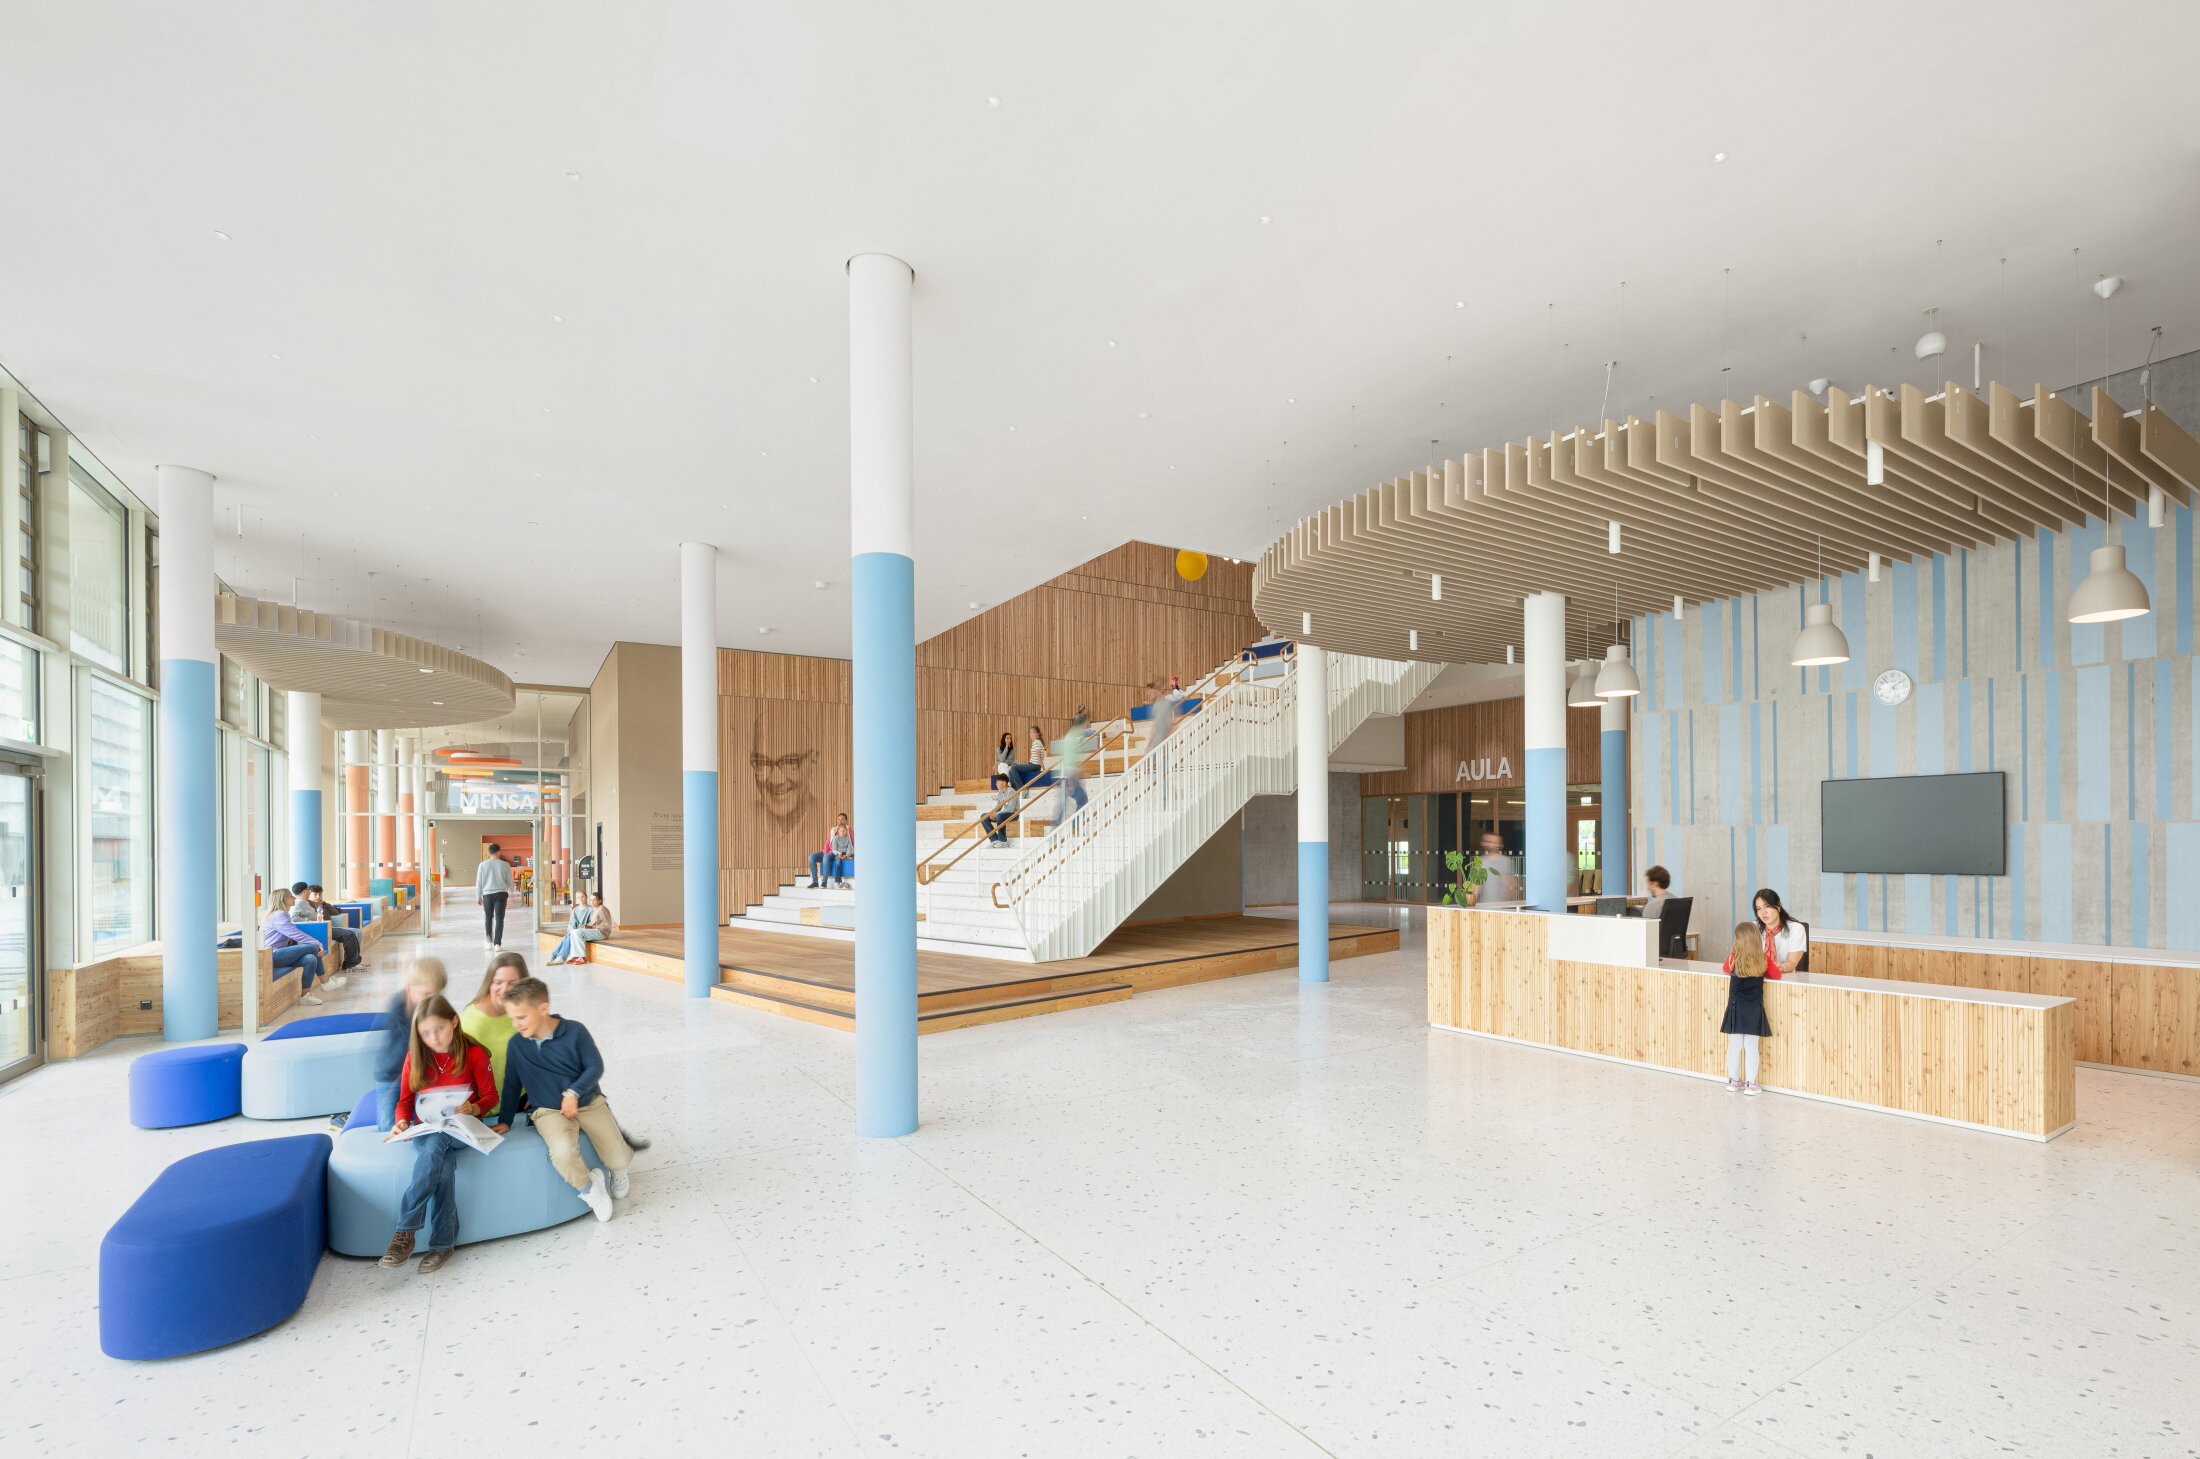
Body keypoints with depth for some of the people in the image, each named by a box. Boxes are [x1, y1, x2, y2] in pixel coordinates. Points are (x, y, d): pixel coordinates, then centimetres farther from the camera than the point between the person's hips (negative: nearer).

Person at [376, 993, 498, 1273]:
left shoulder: (474, 1053, -7)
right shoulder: (415, 1056, 1)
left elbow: (490, 1096, -1)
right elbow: (406, 1100, 7)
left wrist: (472, 1109, -23)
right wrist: (401, 1123, -14)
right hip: (427, 1128, 2)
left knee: (435, 1143, -37)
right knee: (444, 1164, -33)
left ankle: (405, 1232, -30)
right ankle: (443, 1242, -27)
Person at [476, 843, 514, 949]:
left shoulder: (483, 865, -2)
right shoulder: (505, 864, -4)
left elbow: (479, 882, 3)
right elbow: (510, 880, 4)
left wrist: (478, 896, 13)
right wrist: (510, 892, 21)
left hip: (487, 894, 1)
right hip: (501, 893, -1)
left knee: (488, 918, 18)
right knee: (499, 919, 0)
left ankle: (489, 941, 18)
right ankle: (497, 944, -5)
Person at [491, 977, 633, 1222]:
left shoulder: (574, 1031, -11)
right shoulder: (516, 1045, -3)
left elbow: (595, 1067, -6)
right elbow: (512, 1085, 10)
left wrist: (574, 1093, -19)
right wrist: (505, 1121, 7)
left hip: (588, 1103, -1)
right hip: (549, 1111, 1)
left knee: (620, 1160, -13)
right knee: (563, 1152, -35)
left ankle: (617, 1170, 27)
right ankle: (588, 1188, -3)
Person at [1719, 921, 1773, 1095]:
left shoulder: (1732, 960, -6)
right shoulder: (1764, 962, -6)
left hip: (1736, 1009, 0)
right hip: (1755, 1011, 0)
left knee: (1734, 1046, 7)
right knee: (1751, 1048, 5)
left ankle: (1734, 1081, 17)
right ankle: (1750, 1084, 9)